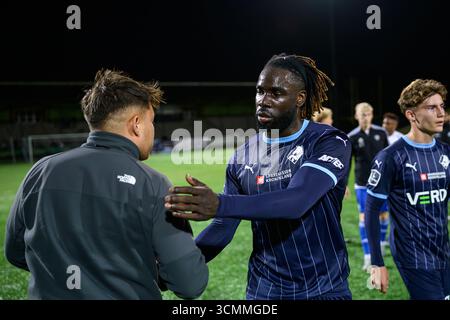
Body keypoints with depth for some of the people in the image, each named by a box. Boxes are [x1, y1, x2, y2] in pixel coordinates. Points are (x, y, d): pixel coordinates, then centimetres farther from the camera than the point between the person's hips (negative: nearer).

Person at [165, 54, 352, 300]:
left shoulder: (329, 143, -12)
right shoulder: (244, 156, 1)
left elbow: (297, 201, -29)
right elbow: (223, 226, 2)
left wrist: (220, 205, -41)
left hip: (324, 288, -3)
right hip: (264, 289, 4)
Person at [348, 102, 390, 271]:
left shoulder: (381, 132, 0)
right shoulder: (352, 137, -6)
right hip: (363, 183, -2)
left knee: (383, 214, 8)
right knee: (364, 217, -4)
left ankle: (381, 244, 35)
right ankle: (368, 257, 0)